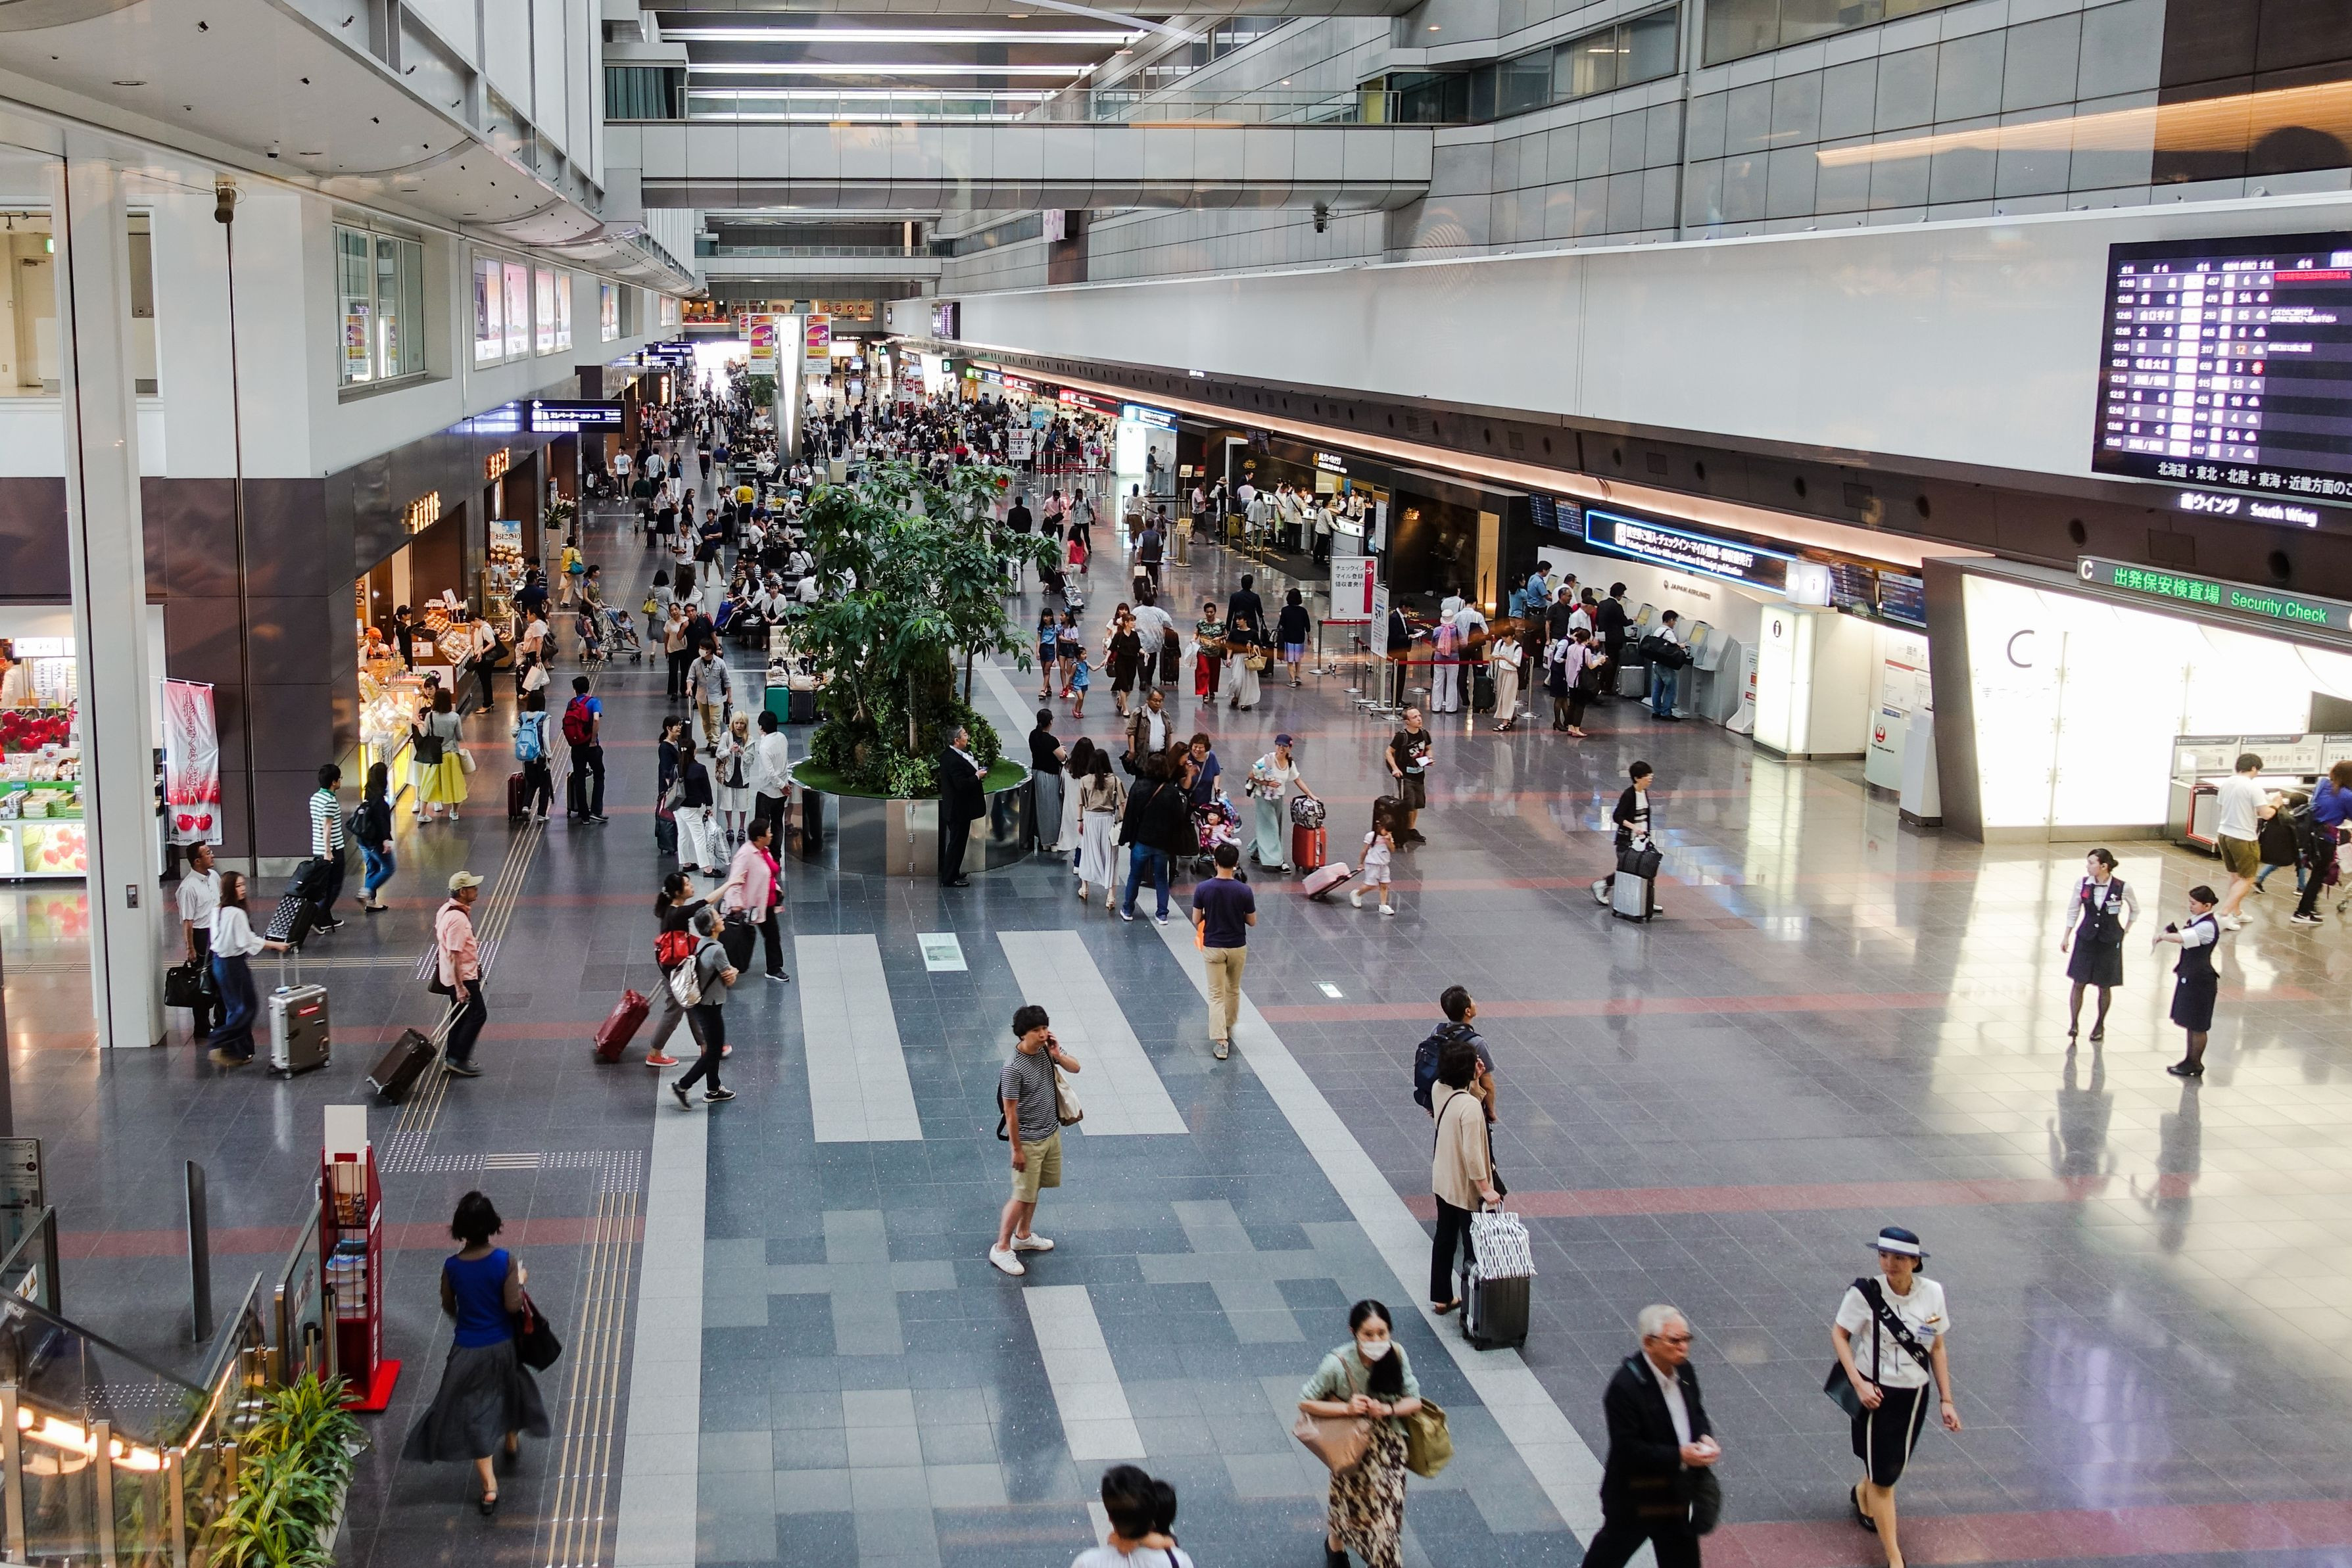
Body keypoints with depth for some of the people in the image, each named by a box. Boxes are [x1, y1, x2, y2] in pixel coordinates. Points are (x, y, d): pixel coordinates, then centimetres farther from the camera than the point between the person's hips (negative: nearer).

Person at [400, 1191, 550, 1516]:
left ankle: (489, 1486, 4)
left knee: (472, 1411, 8)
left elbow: (448, 1308, 0)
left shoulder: (452, 1266, -14)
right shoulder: (505, 1261, -19)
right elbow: (513, 1306, -19)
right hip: (502, 1346, 1)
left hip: (467, 1350, -1)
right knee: (508, 1389, 30)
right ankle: (511, 1441, 55)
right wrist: (520, 1281, -1)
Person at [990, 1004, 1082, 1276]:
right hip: (1029, 1141, -7)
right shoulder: (1014, 1069, -27)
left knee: (1035, 1189, 22)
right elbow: (1010, 1112, -21)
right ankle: (1002, 1248, 15)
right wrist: (1017, 1150, -16)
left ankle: (1023, 1236, 40)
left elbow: (1075, 1068, 3)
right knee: (1023, 1196, 1)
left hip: (1052, 1133, 7)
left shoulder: (1047, 1048, -7)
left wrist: (1057, 1055, -18)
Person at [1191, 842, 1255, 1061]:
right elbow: (1252, 921, -4)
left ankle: (1220, 1040, -7)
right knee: (1233, 990, 22)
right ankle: (1229, 1027, 41)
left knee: (1216, 995, 3)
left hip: (1213, 947, -1)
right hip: (1238, 947, 1)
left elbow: (1196, 920, -6)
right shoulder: (1244, 891, -15)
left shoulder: (1203, 889, -14)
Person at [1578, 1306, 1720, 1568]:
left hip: (1674, 1491, 7)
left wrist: (1705, 1437, -8)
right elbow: (1627, 1448, -27)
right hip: (1633, 1495, -7)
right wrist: (1679, 1456, -30)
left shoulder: (1683, 1371, -4)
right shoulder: (1625, 1386, -28)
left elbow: (1696, 1411, 13)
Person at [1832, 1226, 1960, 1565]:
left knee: (1893, 1465, 22)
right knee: (1884, 1478, 1)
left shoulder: (1932, 1293, -8)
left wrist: (1946, 1400, 4)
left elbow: (1937, 1348, 3)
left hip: (1914, 1395, 4)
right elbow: (1839, 1335, -9)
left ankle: (1862, 1494, 55)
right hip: (1877, 1393, -4)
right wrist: (1859, 1383, -18)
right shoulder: (1865, 1294, -20)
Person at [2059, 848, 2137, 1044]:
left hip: (2110, 941, -2)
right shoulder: (2082, 884, -7)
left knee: (2105, 986, 9)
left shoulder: (2122, 888, -14)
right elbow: (2074, 910, 5)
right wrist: (2067, 936, 6)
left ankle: (2100, 1025, 27)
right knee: (2078, 983, -1)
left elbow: (2135, 910, 5)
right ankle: (2073, 1025, 5)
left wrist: (2125, 931, 4)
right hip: (2086, 938, 2)